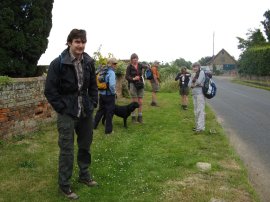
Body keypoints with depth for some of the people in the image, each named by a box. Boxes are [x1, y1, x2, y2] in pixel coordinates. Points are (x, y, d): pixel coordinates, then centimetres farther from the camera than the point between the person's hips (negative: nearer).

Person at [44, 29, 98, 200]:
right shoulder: (58, 63, -13)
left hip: (86, 113, 5)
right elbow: (50, 91, -11)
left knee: (85, 146, 17)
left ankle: (84, 175, 38)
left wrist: (93, 105, 5)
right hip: (67, 114, -5)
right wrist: (62, 109, -12)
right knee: (67, 151, 2)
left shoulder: (89, 62, 1)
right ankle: (64, 185, 18)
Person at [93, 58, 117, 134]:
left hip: (101, 94, 7)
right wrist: (113, 92, -11)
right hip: (109, 95, -7)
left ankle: (94, 125, 31)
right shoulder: (111, 72, -17)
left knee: (101, 110, 22)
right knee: (109, 112, 5)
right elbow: (112, 85, -27)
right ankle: (108, 130, 12)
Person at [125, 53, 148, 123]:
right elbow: (127, 77, -4)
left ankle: (140, 117, 14)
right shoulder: (129, 67, -3)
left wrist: (147, 67, -36)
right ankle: (133, 117, 9)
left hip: (140, 85, 3)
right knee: (134, 102, -1)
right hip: (132, 85, -3)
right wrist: (133, 79, -19)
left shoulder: (140, 65, 5)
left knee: (140, 102, 4)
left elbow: (145, 66, -13)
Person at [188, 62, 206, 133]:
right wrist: (193, 85, -12)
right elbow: (189, 84, 8)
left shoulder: (201, 72, -5)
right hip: (194, 94, 8)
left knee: (200, 110, -10)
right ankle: (197, 125, 21)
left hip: (200, 93, -8)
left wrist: (194, 83, 3)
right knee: (196, 111, 12)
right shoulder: (193, 74, 15)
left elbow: (199, 81, -17)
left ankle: (201, 127, -10)